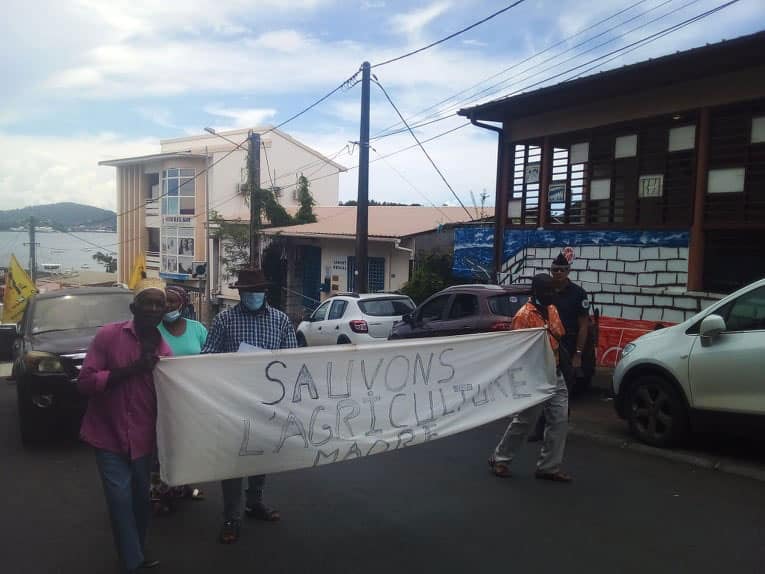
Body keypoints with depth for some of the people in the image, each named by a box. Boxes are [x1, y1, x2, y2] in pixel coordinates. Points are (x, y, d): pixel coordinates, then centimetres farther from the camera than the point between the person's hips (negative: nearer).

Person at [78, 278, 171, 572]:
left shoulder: (163, 350, 2)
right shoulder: (108, 335, -10)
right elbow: (85, 382, -15)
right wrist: (131, 369, -23)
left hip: (143, 439, 4)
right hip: (109, 436, -3)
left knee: (140, 498, 15)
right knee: (121, 499, -6)